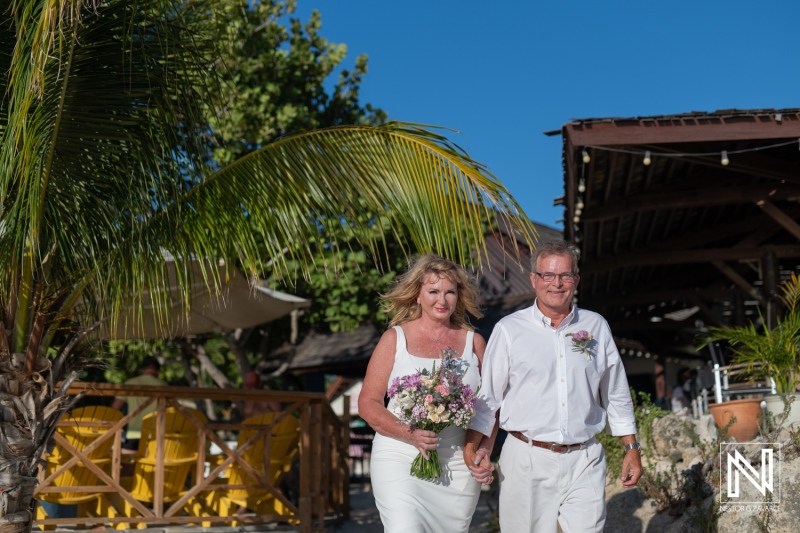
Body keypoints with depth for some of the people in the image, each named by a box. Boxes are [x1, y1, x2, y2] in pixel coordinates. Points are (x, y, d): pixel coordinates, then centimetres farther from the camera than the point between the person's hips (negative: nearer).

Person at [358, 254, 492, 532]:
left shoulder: (473, 342, 10)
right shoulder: (394, 339, 5)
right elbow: (368, 403, 1)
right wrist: (409, 434, -15)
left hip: (457, 465, 2)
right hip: (400, 458, -2)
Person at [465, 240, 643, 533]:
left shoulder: (596, 327, 9)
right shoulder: (509, 329, 2)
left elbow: (616, 395, 16)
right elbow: (487, 394, 3)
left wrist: (632, 448, 14)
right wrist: (474, 443, -8)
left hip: (585, 463, 2)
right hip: (527, 462, -1)